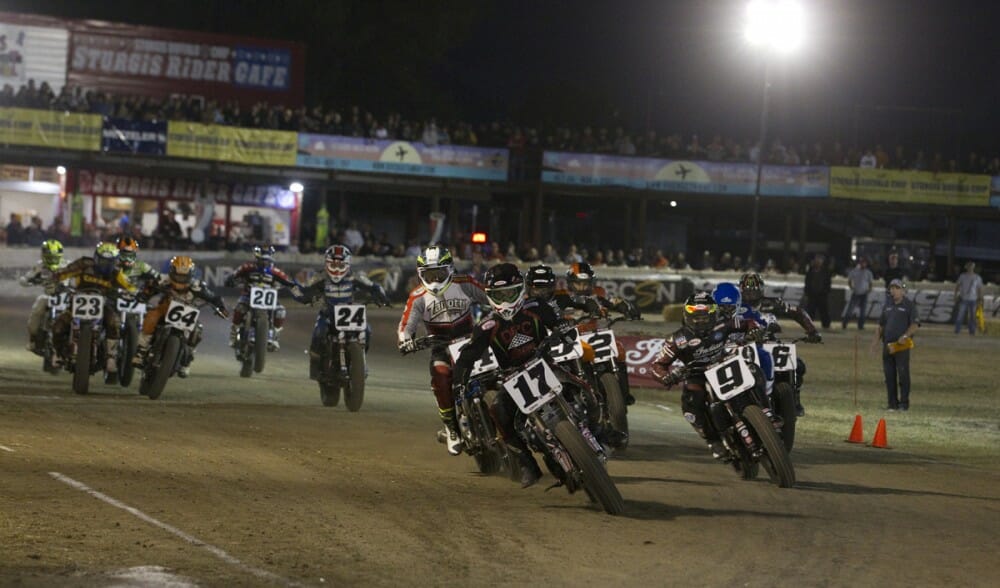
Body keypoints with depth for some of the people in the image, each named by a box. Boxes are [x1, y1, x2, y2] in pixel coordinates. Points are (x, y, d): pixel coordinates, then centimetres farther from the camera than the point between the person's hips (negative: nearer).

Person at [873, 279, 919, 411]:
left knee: (903, 375, -7)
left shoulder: (909, 305, 0)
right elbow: (881, 325, 23)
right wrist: (877, 339, 10)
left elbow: (915, 324, -6)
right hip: (887, 345, 6)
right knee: (889, 376, 5)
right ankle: (892, 403, 10)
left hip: (901, 345, -6)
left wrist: (905, 336, -20)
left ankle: (904, 403, -3)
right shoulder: (888, 306, 19)